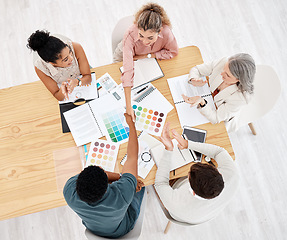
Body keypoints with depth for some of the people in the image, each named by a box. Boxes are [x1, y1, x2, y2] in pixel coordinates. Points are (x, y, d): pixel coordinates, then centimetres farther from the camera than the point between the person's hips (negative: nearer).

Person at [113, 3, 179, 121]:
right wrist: (128, 106, -53)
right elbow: (128, 70, -50)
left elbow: (173, 52, -19)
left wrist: (146, 56, -29)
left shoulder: (166, 32, -38)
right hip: (124, 56, -1)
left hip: (148, 58, 2)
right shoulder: (130, 35, -45)